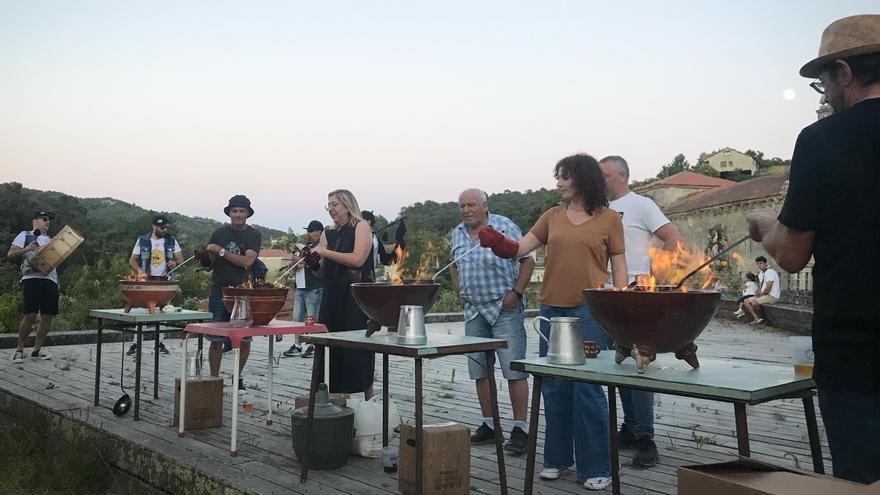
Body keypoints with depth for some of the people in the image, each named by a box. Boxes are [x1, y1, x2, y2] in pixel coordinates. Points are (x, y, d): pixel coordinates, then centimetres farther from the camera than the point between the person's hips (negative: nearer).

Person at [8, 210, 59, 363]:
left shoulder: (51, 240, 29)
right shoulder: (25, 235, 13)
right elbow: (10, 254, 5)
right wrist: (27, 249, -12)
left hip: (50, 279, 6)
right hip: (32, 278, -6)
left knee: (48, 316, 1)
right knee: (30, 315, -13)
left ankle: (37, 349, 12)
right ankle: (19, 349, 1)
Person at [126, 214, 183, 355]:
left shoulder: (171, 241, 5)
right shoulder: (142, 240, 1)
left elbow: (180, 258, 6)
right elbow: (132, 260, 4)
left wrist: (175, 262, -17)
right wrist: (139, 270, -16)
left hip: (164, 281, 2)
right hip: (146, 280, -2)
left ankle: (160, 343, 14)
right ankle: (136, 343, 1)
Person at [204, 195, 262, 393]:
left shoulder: (254, 235, 2)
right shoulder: (219, 233, 9)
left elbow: (247, 261, -13)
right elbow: (208, 262, 12)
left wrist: (221, 251, -12)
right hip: (219, 292, 1)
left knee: (244, 340, 3)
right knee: (216, 341, -1)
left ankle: (238, 378, 21)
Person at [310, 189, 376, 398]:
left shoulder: (361, 227, -1)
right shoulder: (328, 233, 15)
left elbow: (357, 259, -15)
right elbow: (323, 272, 18)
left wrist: (325, 252, -11)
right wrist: (312, 262, -3)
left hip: (357, 296, -6)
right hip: (332, 295, 6)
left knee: (358, 347, -5)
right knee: (331, 346, 2)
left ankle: (369, 399, 4)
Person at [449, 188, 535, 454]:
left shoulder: (504, 226, -5)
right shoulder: (458, 233, 12)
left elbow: (527, 260, -4)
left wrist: (516, 293, -12)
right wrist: (460, 290, 11)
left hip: (505, 308, -6)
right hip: (474, 310, 6)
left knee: (514, 371, -7)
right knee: (480, 371, 10)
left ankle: (520, 428, -1)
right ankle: (488, 424, 21)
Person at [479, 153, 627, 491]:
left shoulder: (609, 218, 1)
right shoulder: (553, 216, 11)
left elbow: (619, 267, 2)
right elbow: (520, 248, 9)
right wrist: (495, 241, -11)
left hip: (589, 311, -4)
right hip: (552, 310, 5)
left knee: (588, 390, -4)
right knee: (554, 387, 10)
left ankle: (595, 467, 8)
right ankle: (557, 458, 24)